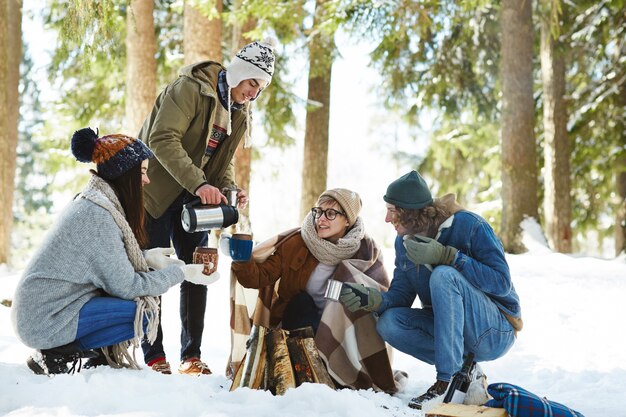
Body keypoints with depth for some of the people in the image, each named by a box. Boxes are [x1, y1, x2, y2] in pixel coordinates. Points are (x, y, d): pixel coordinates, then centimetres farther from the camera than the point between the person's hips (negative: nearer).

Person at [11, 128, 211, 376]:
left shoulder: (91, 201, 8)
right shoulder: (98, 215, -21)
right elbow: (124, 286, -17)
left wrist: (145, 258, 6)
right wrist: (180, 272, -7)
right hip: (45, 322, -9)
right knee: (144, 312, -13)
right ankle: (57, 353, -9)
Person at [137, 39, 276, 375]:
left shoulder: (239, 112, 7)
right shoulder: (190, 89, -19)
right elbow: (163, 139, -29)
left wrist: (230, 188, -10)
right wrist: (198, 184, -37)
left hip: (192, 198, 7)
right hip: (157, 193, -7)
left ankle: (192, 356, 11)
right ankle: (154, 357, 4)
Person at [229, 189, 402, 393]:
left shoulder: (366, 249, -8)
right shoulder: (295, 242, -10)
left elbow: (385, 296, -13)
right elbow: (261, 277, -13)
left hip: (343, 325, 1)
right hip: (299, 321, 0)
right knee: (301, 302, -28)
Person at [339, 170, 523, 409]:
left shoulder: (470, 226, -16)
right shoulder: (404, 242, 3)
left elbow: (502, 283, -22)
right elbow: (401, 296, -1)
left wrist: (446, 256, -29)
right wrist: (372, 299, -23)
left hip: (495, 333, -6)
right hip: (450, 330, 6)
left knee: (444, 275, -31)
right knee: (388, 323, -18)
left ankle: (447, 381, -29)